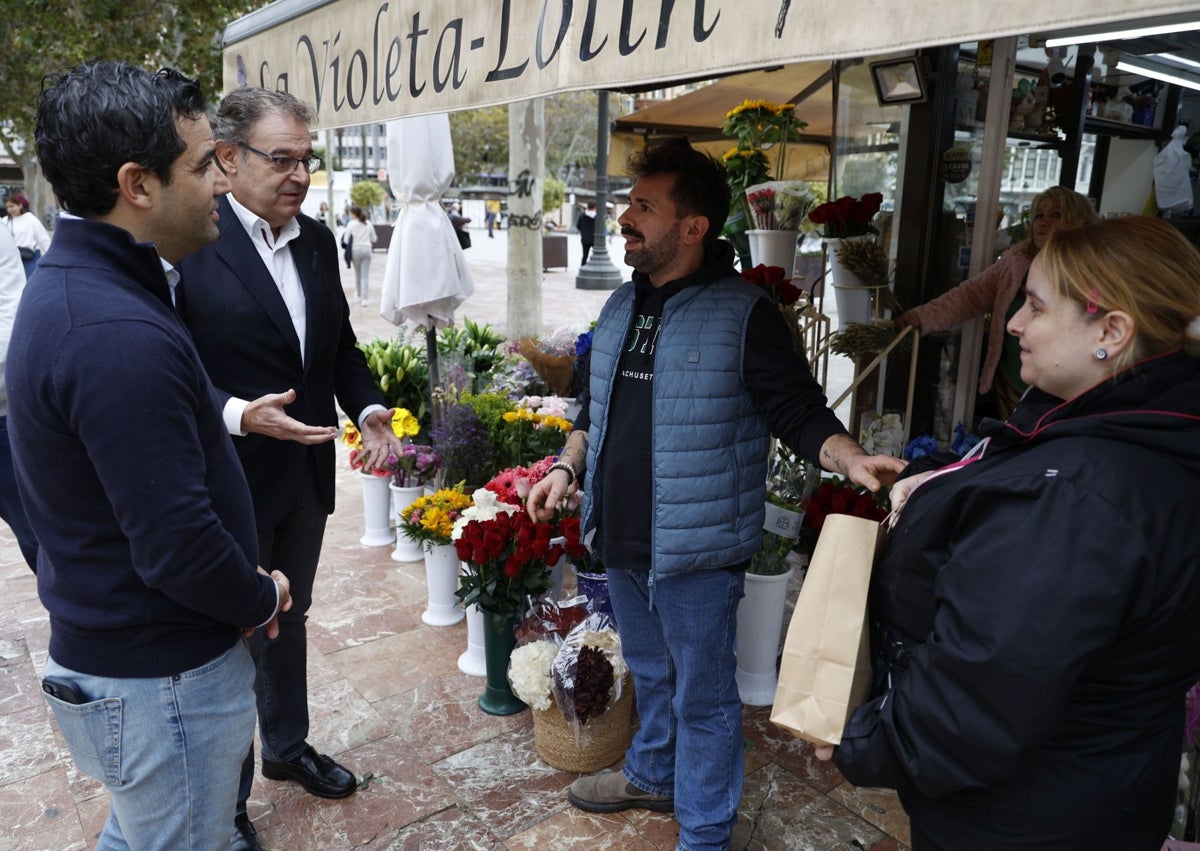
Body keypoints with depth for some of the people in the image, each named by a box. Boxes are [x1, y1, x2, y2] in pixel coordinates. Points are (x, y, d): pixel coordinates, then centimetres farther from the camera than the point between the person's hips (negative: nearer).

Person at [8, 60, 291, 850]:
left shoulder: (71, 282, 3)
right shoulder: (120, 337, -30)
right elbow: (177, 548, -29)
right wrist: (259, 600, -11)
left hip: (105, 642, 10)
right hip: (163, 675, -10)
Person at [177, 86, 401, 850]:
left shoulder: (318, 241, 4)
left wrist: (369, 406, -5)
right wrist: (239, 415, -31)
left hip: (306, 473, 6)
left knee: (288, 619, 24)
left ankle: (287, 747, 47)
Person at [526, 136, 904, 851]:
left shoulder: (744, 313, -15)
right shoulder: (622, 306, 8)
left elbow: (800, 409, -15)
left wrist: (851, 459, -32)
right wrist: (569, 467, 7)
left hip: (696, 549, -7)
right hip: (622, 539, 7)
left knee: (702, 694, 9)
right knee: (650, 673, 26)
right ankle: (653, 775, 50)